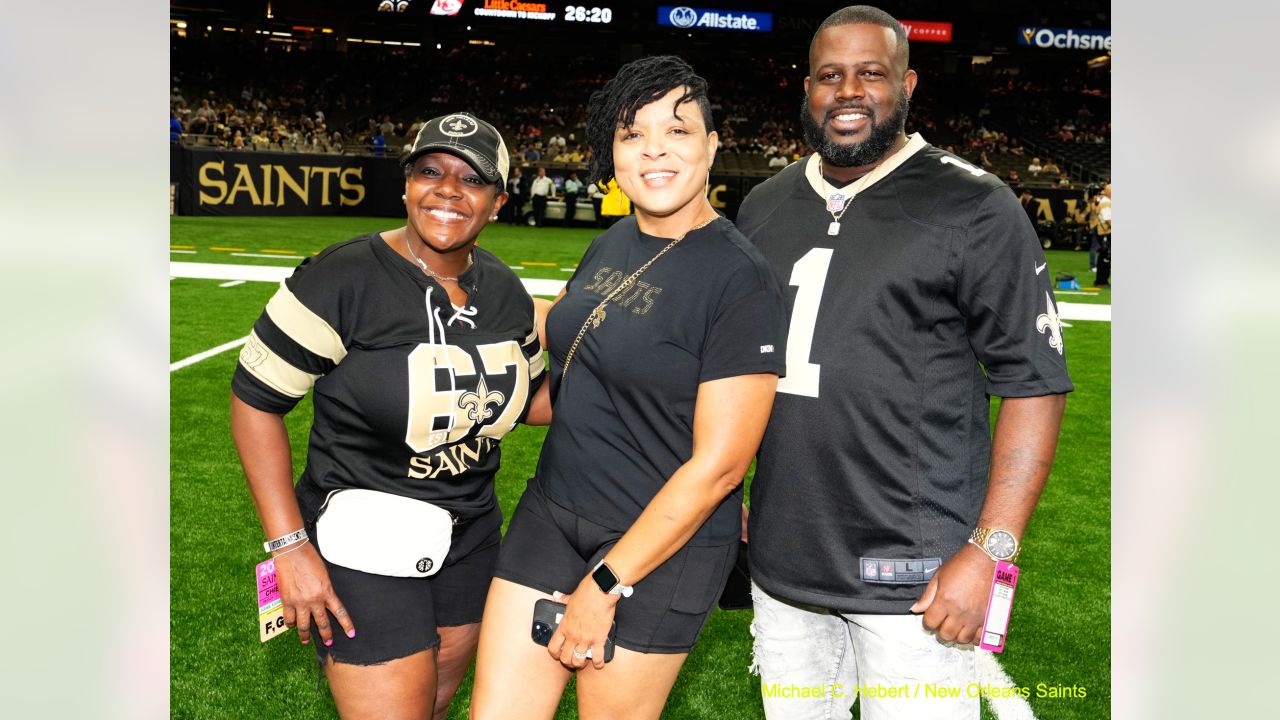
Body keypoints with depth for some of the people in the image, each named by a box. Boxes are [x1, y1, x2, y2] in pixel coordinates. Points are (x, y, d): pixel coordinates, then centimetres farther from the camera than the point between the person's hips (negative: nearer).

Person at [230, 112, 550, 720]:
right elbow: (254, 401, -13)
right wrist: (290, 548, -17)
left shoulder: (505, 292, 0)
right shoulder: (342, 281, -18)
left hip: (470, 535, 6)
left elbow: (531, 396, 13)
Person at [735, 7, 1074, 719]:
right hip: (780, 557, 5)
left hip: (913, 574, -5)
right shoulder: (765, 206, 9)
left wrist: (989, 551, -17)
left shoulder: (975, 207, -7)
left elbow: (1035, 383, -10)